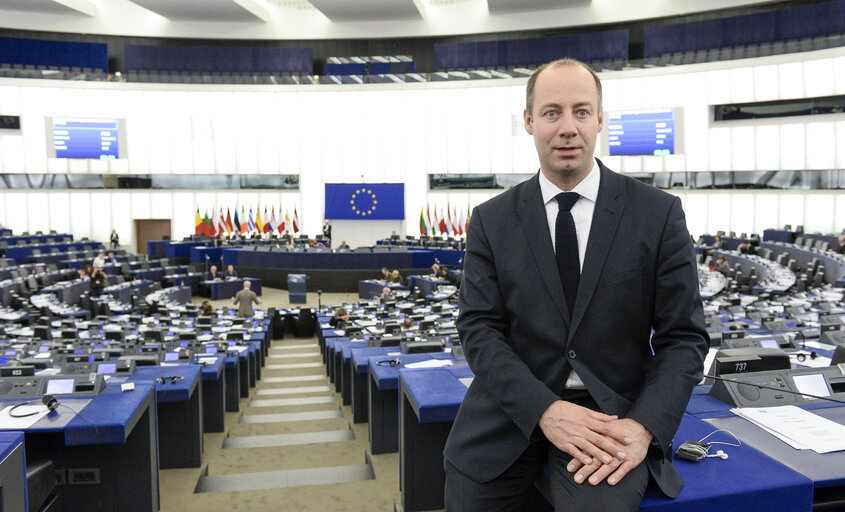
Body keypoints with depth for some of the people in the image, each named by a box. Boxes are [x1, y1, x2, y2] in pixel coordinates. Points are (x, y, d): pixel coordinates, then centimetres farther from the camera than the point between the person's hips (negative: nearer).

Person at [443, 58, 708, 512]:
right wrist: (544, 409, -17)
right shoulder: (491, 221, 3)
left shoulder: (659, 214, 0)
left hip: (612, 414, -1)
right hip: (512, 410, 2)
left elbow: (684, 337, 0)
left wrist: (643, 425, -16)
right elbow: (479, 329, -3)